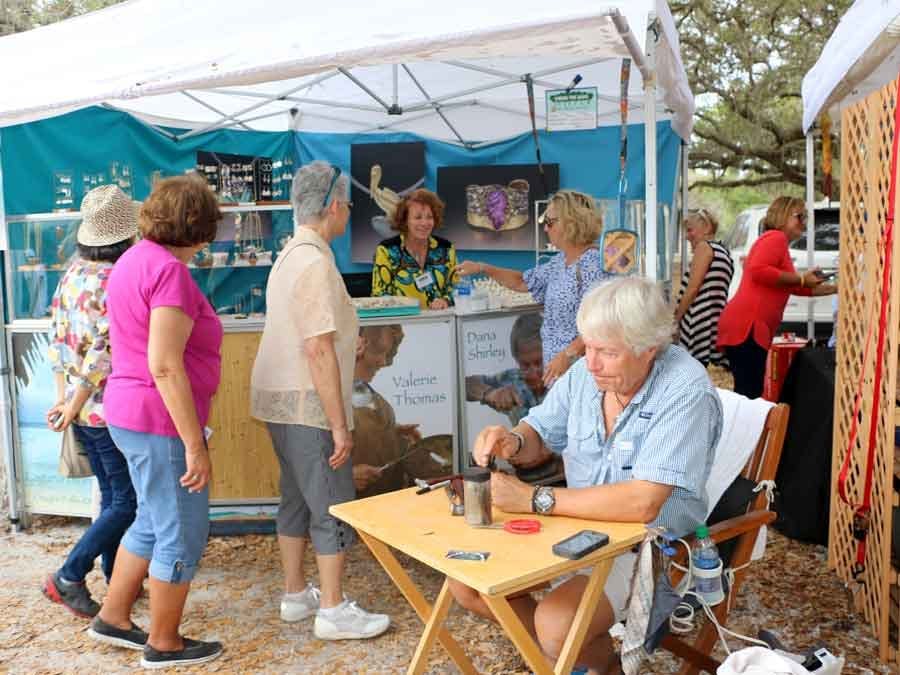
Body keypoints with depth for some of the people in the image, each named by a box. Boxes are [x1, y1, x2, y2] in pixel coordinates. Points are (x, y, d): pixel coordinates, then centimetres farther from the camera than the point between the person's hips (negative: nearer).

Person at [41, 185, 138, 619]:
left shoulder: (73, 273, 6)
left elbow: (57, 340, 8)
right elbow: (104, 355, -20)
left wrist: (64, 397, 10)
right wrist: (73, 408, -11)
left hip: (83, 410, 8)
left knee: (112, 497, 18)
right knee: (128, 501, 5)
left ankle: (117, 581, 28)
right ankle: (68, 577, 10)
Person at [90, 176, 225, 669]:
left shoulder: (135, 259, 10)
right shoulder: (170, 270, -20)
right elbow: (165, 366, -26)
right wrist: (195, 444, -22)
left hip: (130, 412, 10)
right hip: (161, 421, -10)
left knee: (154, 521, 24)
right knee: (182, 535, 6)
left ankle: (113, 618, 36)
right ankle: (164, 644, 22)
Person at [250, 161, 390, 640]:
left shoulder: (290, 255, 13)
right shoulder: (316, 262, -18)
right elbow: (319, 350, -23)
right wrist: (339, 424, -20)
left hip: (280, 400, 10)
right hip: (307, 405, -10)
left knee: (297, 499, 18)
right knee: (333, 508, 1)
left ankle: (295, 594, 29)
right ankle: (333, 611, 11)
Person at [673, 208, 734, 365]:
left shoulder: (704, 246, -4)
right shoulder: (723, 251, 22)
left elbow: (692, 289, -11)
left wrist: (676, 318, -4)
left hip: (699, 324, -9)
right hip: (715, 322, 9)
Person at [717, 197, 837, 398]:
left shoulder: (775, 241, 30)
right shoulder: (776, 237, 0)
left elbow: (796, 288, 38)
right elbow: (757, 270, -19)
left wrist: (835, 288, 42)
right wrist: (801, 279, -8)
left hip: (747, 328, 10)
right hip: (747, 327, -10)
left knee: (748, 395, 8)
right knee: (750, 395, -14)